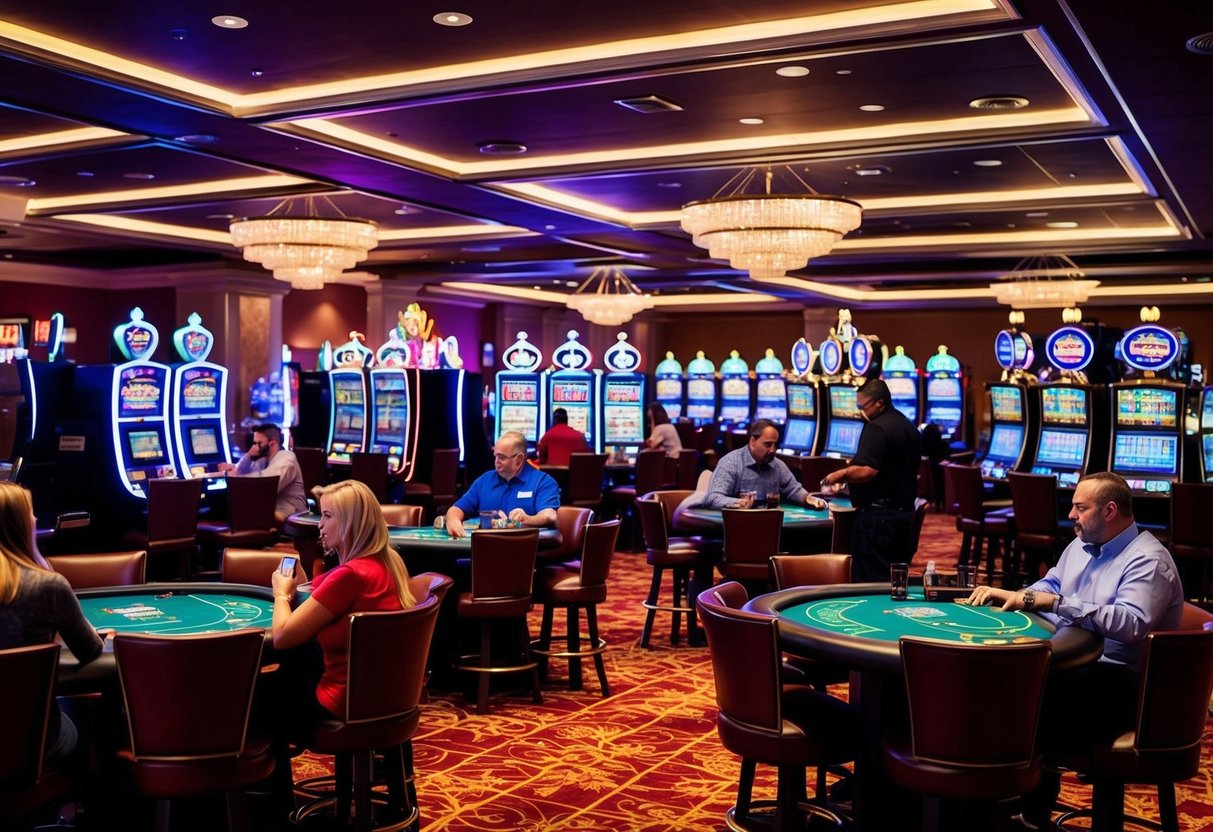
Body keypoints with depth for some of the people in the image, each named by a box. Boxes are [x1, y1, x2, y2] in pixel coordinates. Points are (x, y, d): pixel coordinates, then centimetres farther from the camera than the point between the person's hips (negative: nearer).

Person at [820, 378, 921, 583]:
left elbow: (867, 471, -25)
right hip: (905, 511, 9)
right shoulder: (910, 428, 14)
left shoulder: (877, 428, -15)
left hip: (878, 513, -9)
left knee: (870, 579, -4)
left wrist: (841, 474, -9)